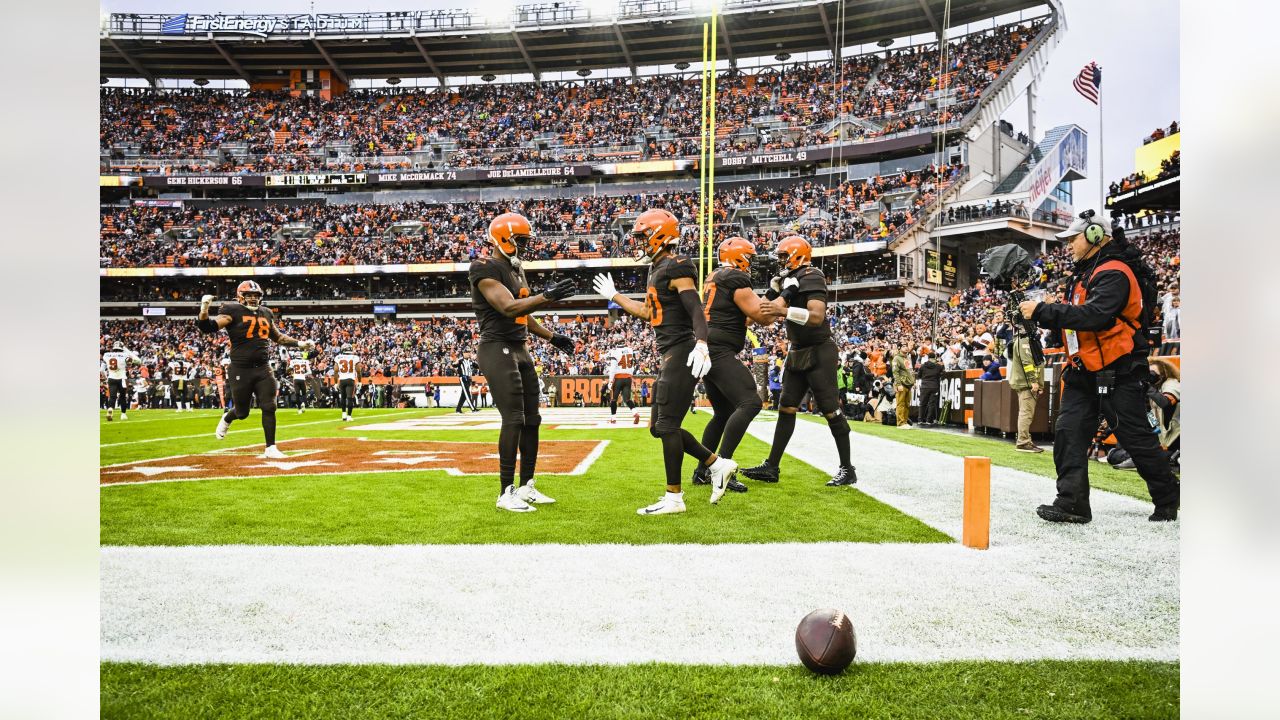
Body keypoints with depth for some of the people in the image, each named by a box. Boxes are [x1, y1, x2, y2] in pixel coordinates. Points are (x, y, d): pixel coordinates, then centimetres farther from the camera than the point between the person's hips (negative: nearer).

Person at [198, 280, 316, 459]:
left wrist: (299, 343, 18)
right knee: (242, 412, 9)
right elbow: (208, 327, -16)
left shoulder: (266, 313, 13)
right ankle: (226, 419, 46)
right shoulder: (232, 311, -5)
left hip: (263, 369, 4)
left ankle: (270, 448, 4)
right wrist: (204, 309, -34)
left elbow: (277, 337, 26)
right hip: (241, 370, -4)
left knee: (269, 407, -4)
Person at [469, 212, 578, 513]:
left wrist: (551, 337, 20)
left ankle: (526, 486, 19)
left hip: (520, 350, 10)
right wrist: (547, 296, -33)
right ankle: (506, 493, -2)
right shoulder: (486, 269, -13)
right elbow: (509, 308, -25)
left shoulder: (515, 269, 17)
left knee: (531, 419, 10)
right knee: (513, 419, -11)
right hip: (498, 350, -10)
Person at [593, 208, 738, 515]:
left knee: (667, 425, -7)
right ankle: (718, 465, 19)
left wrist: (701, 343, -38)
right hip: (669, 356, 10)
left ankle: (674, 498, 3)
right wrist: (614, 296, 38)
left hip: (681, 353, -10)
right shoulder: (657, 270, 17)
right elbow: (649, 312, 29)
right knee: (659, 427, 12)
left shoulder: (676, 268, -12)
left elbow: (696, 310, -22)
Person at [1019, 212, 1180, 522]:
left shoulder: (1113, 273, -14)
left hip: (1118, 372, -9)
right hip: (1084, 371, 9)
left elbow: (1094, 316, -29)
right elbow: (1072, 319, 17)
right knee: (1068, 432, -2)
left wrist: (1043, 310, -26)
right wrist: (1041, 314, -1)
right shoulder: (1084, 273, 16)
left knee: (1137, 439, 3)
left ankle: (1168, 501, 21)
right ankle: (1072, 504, -1)